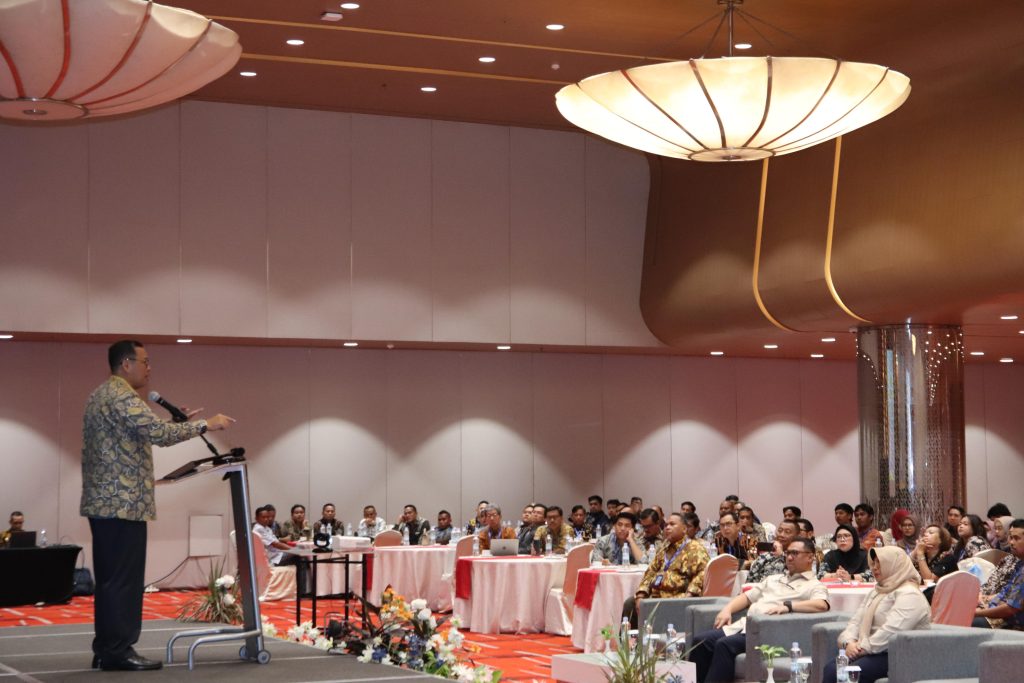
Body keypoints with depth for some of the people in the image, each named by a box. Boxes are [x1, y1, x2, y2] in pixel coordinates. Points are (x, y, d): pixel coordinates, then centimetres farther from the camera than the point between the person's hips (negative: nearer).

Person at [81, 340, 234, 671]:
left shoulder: (100, 395, 19)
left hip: (102, 501, 10)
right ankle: (118, 651, -5)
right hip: (123, 503, -10)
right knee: (123, 579, -7)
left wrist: (175, 422, 16)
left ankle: (106, 649, 14)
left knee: (110, 578, 11)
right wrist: (204, 424, -16)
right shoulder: (122, 397, -14)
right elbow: (158, 433, -25)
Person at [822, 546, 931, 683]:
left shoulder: (909, 595, -7)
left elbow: (892, 631, -21)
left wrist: (863, 648, -19)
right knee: (831, 667, -23)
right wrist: (849, 642, -4)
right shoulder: (876, 592, 25)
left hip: (896, 657, -8)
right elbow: (855, 621, 17)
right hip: (871, 652, 8)